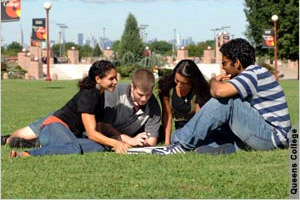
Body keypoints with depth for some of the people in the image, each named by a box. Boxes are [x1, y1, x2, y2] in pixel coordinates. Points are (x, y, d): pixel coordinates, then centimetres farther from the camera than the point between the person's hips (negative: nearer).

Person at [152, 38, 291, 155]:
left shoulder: (254, 74, -14)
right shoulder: (253, 73, 18)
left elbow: (219, 91, -27)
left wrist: (214, 81, -5)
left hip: (274, 137, -10)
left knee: (225, 101, -19)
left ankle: (183, 143, -16)